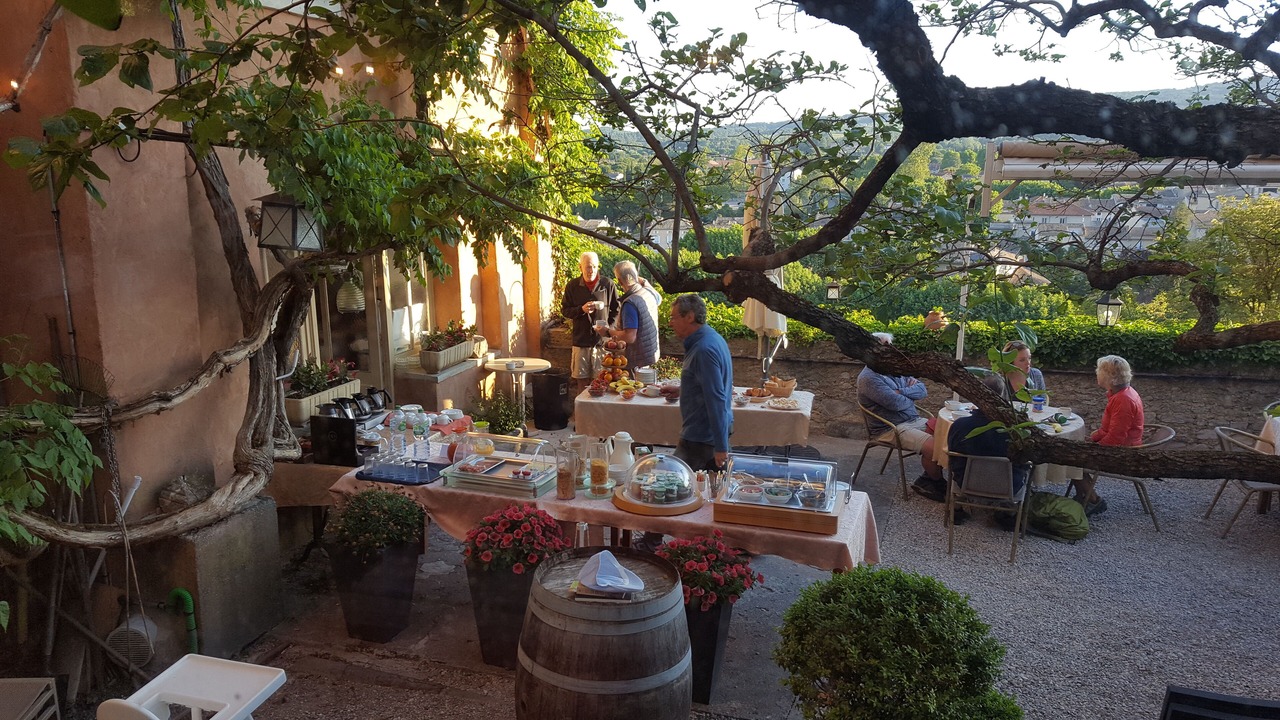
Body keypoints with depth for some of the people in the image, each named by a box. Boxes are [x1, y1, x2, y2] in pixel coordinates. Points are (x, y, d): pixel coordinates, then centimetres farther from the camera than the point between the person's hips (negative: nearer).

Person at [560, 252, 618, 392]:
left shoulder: (608, 284, -1)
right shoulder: (572, 286, 3)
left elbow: (616, 309, 7)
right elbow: (564, 310, 8)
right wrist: (581, 309, -10)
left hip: (602, 340, -1)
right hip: (580, 339, 1)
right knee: (582, 380, 7)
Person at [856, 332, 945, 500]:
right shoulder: (868, 377, -14)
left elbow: (923, 390, 7)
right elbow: (896, 403, -22)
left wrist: (901, 392, -11)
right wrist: (911, 394, -1)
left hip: (914, 420, 9)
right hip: (890, 429, -9)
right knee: (933, 446, -25)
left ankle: (927, 480, 5)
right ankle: (937, 484, 4)